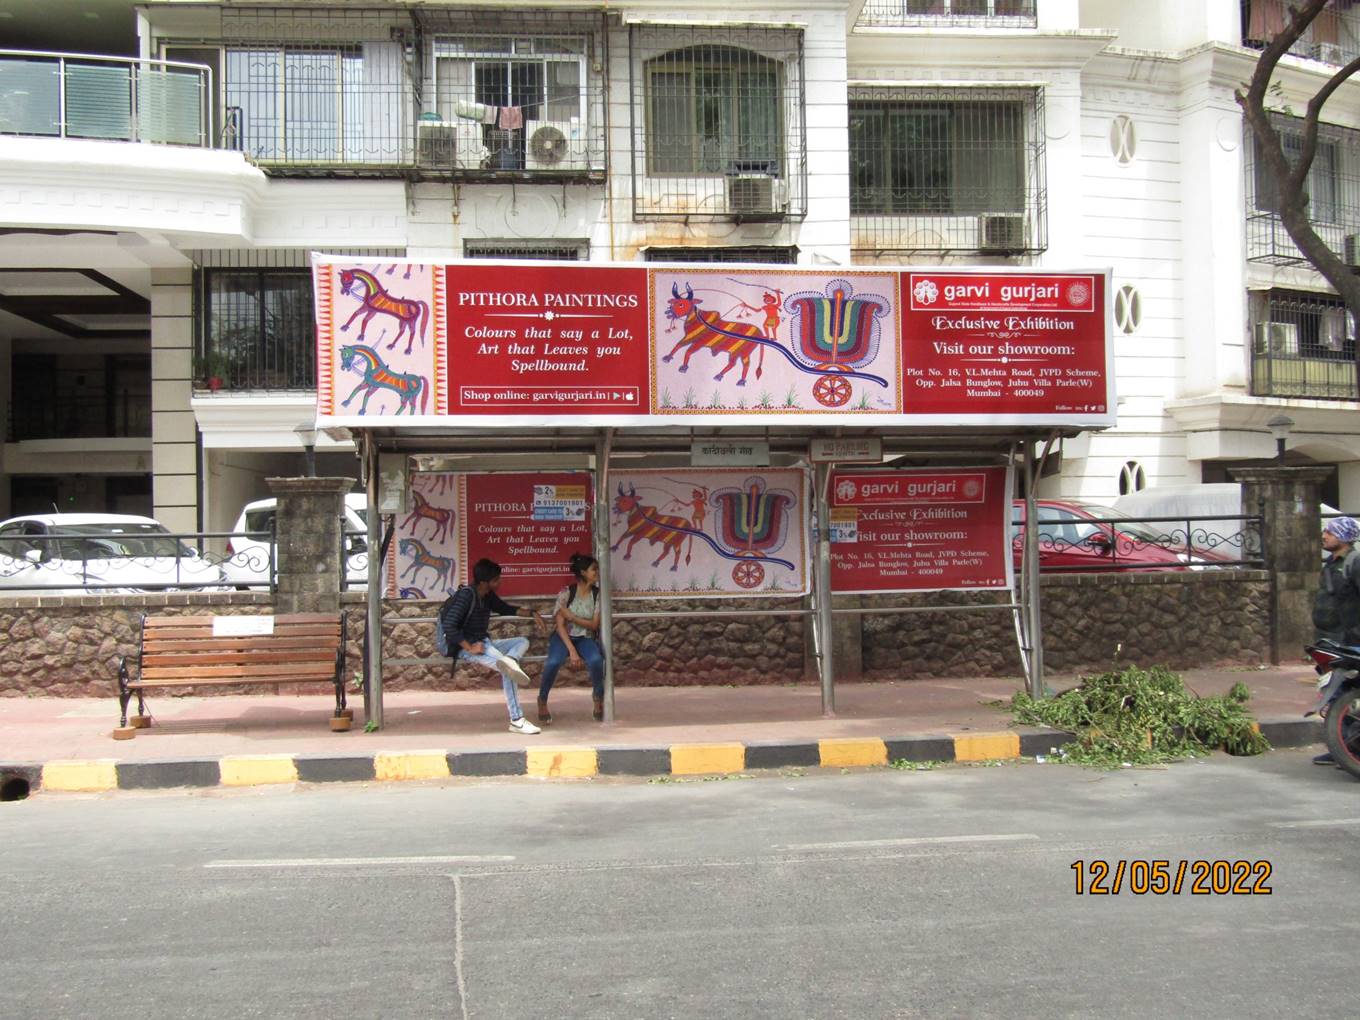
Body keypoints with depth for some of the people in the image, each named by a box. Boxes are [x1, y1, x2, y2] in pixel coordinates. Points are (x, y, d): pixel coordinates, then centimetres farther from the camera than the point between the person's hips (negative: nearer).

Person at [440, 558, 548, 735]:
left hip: (484, 643, 9)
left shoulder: (488, 596, 9)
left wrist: (532, 613, 12)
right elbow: (448, 626, -26)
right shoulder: (466, 595, -18)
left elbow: (506, 609, 26)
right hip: (467, 647, -9)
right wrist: (470, 647, -28)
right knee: (507, 670, -30)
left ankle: (509, 661, -29)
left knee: (523, 641, -1)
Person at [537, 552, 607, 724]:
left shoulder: (598, 594, -2)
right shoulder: (566, 593, -10)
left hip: (585, 638, 2)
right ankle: (542, 702, -9)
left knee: (596, 660, -33)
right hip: (563, 637, -2)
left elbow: (594, 625, -5)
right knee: (553, 662, -35)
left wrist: (571, 617, -17)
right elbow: (560, 625, -13)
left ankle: (599, 700, -5)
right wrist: (572, 650, -23)